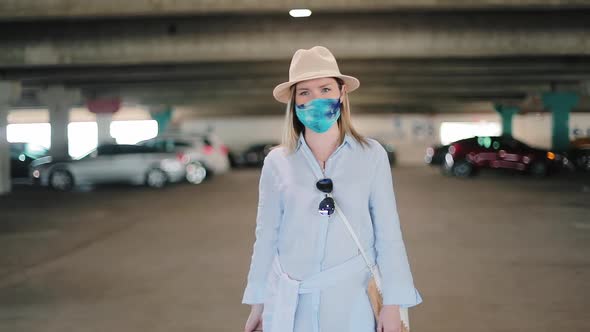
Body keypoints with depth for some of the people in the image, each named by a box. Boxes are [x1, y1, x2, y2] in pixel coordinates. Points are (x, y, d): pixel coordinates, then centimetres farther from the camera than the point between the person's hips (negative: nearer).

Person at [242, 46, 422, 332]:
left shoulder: (372, 155, -5)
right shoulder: (276, 162, -2)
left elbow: (388, 233, -3)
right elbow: (266, 236, 3)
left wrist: (392, 303, -5)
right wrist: (257, 303, 6)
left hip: (353, 301, -1)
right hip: (289, 304, 1)